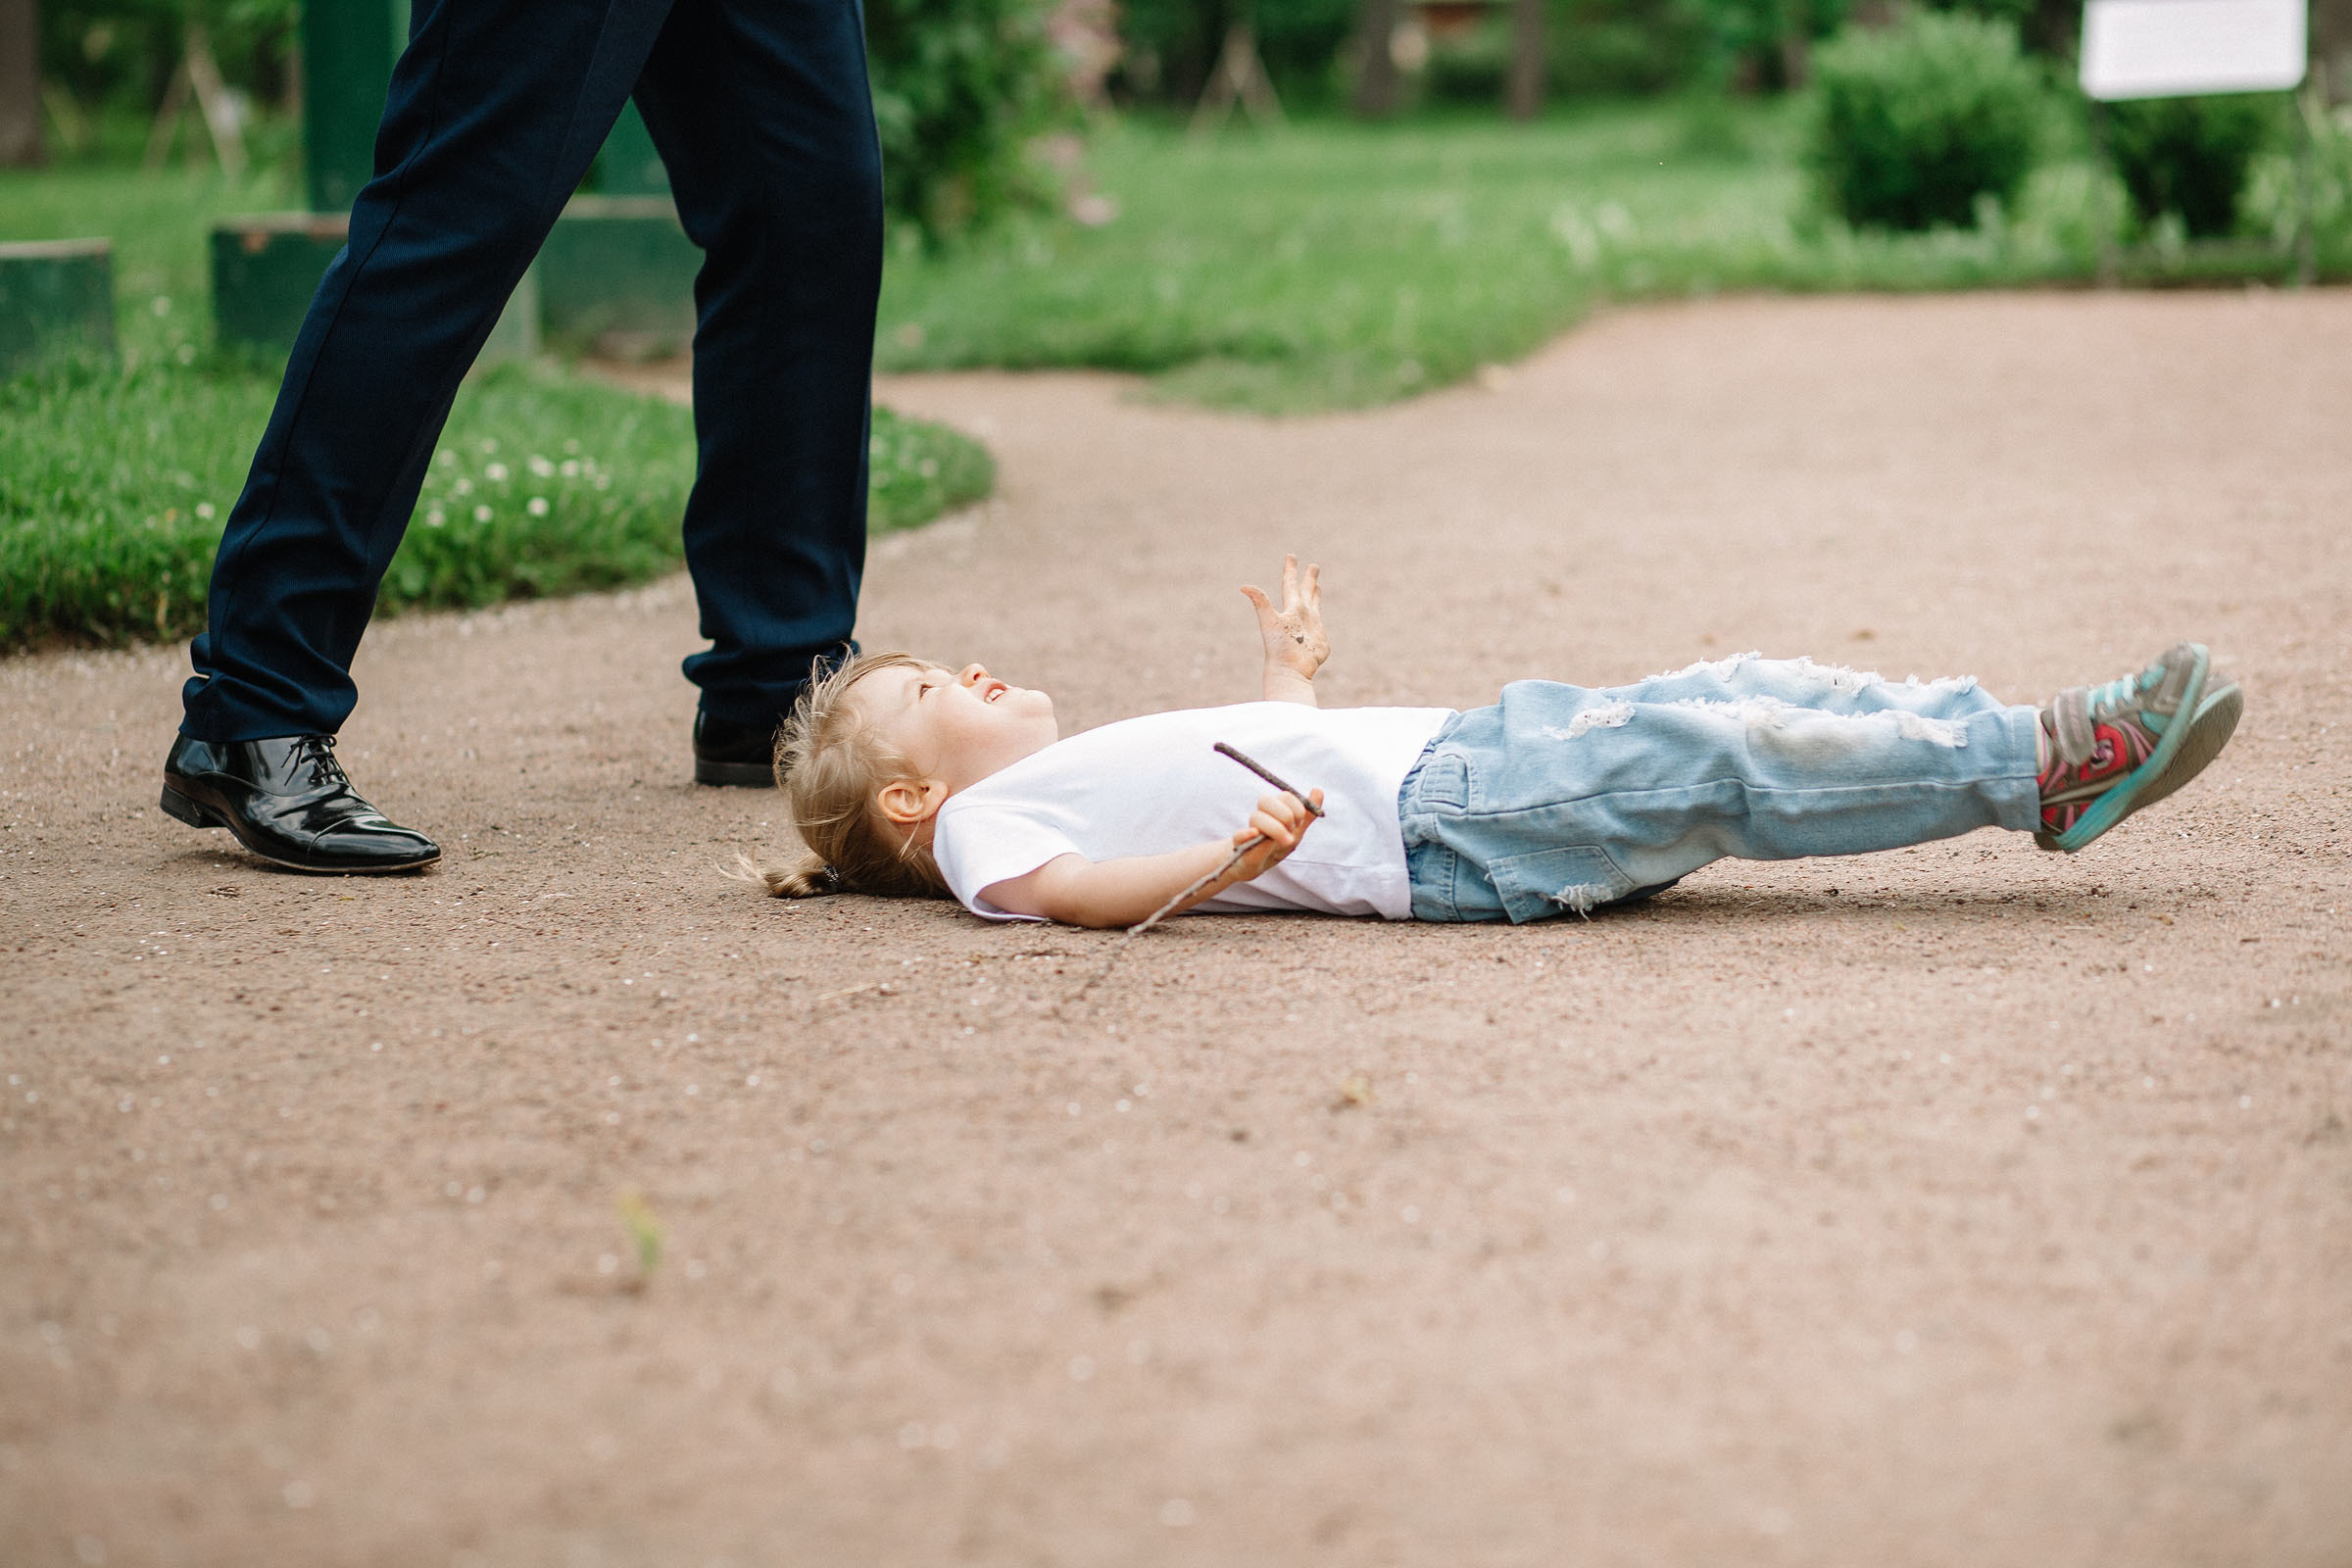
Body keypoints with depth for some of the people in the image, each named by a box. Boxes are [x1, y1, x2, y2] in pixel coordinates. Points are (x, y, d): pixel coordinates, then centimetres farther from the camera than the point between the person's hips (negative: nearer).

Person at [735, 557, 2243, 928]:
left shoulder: (1085, 773, 31)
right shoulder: (982, 823, 5)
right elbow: (1077, 890, -16)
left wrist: (1294, 679, 49)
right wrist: (1221, 861, -33)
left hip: (1456, 754, 9)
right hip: (1436, 831, -9)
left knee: (1736, 695, -6)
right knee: (1707, 753, -20)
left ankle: (2037, 747, -11)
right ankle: (2040, 766, -22)